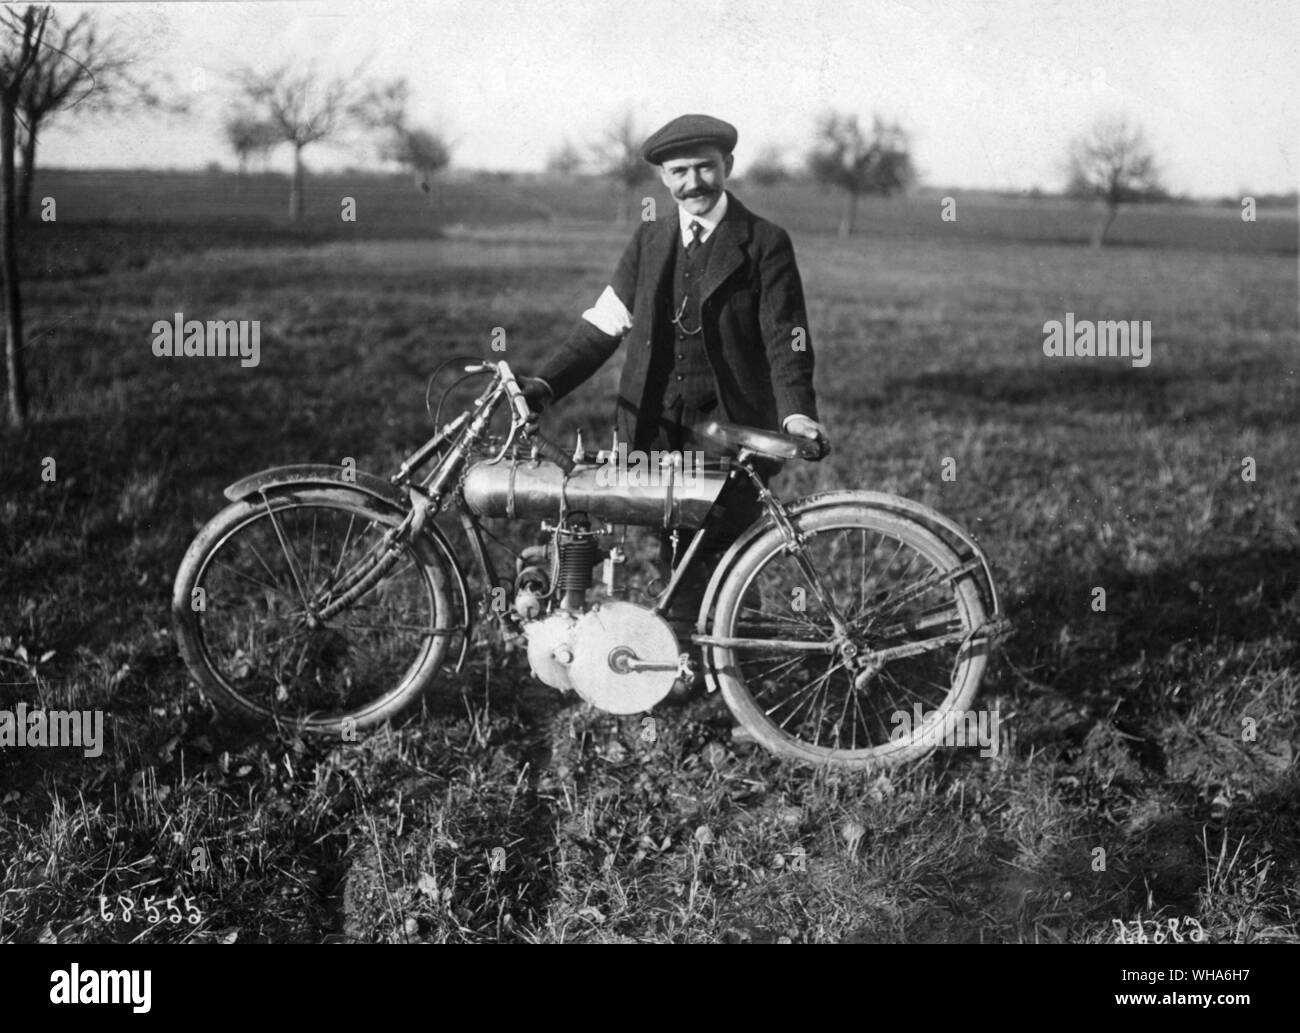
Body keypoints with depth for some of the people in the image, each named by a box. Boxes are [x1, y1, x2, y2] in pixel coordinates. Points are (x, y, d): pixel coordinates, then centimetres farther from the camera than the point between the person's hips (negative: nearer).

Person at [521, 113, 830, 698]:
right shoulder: (650, 241, 12)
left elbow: (785, 341, -6)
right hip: (655, 425, 3)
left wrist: (796, 413, -23)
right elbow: (603, 325, 9)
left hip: (729, 428, -3)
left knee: (711, 549, -8)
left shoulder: (765, 244, 0)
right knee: (674, 554, 5)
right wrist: (543, 385, -4)